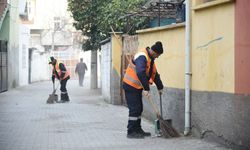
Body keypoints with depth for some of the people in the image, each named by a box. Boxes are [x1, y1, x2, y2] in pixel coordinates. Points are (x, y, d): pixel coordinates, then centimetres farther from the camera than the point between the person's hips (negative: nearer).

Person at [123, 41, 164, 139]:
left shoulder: (150, 58, 11)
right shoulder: (142, 57, -23)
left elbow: (154, 74, 20)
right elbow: (140, 73, -36)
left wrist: (160, 87, 20)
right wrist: (146, 89, -37)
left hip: (137, 87, 10)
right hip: (130, 86, -10)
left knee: (139, 108, 12)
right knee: (134, 109, -9)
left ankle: (137, 130, 21)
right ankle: (131, 132, -5)